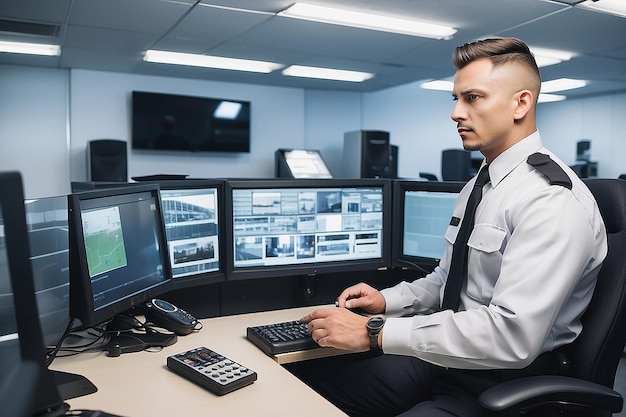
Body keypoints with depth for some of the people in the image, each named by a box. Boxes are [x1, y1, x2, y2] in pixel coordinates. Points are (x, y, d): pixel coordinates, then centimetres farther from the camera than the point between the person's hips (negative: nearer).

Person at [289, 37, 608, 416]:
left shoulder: (555, 199, -19)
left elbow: (512, 336, -28)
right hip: (447, 357, 8)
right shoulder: (475, 187, 10)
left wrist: (376, 333, -25)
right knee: (301, 379, -5)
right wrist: (386, 301, 1)